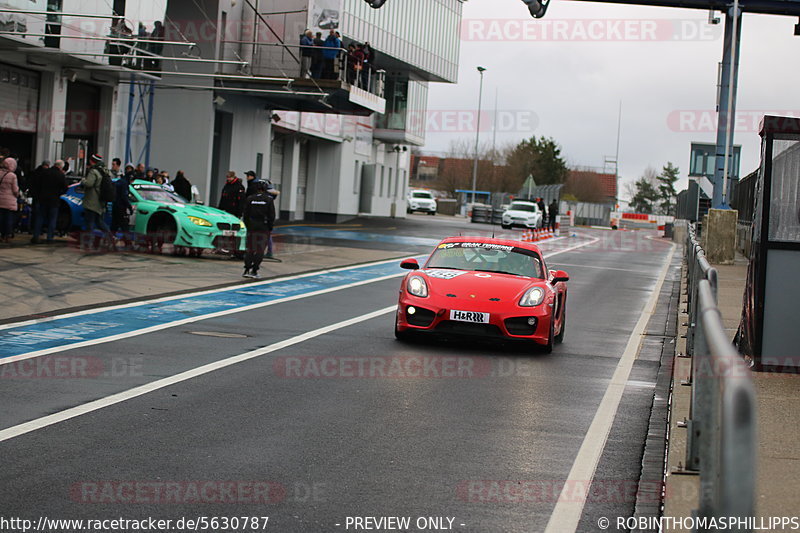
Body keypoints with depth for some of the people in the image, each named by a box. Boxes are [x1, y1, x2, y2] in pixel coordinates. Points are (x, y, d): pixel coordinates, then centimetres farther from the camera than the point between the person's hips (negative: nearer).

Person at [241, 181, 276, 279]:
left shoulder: (250, 199, 2)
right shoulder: (269, 200, -5)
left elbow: (246, 215, 4)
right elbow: (271, 215, -5)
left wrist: (248, 226, 13)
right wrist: (270, 228, 4)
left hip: (252, 228, 2)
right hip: (264, 228, -2)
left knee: (250, 249, 9)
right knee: (260, 250, 2)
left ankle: (247, 270, 3)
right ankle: (254, 271, -1)